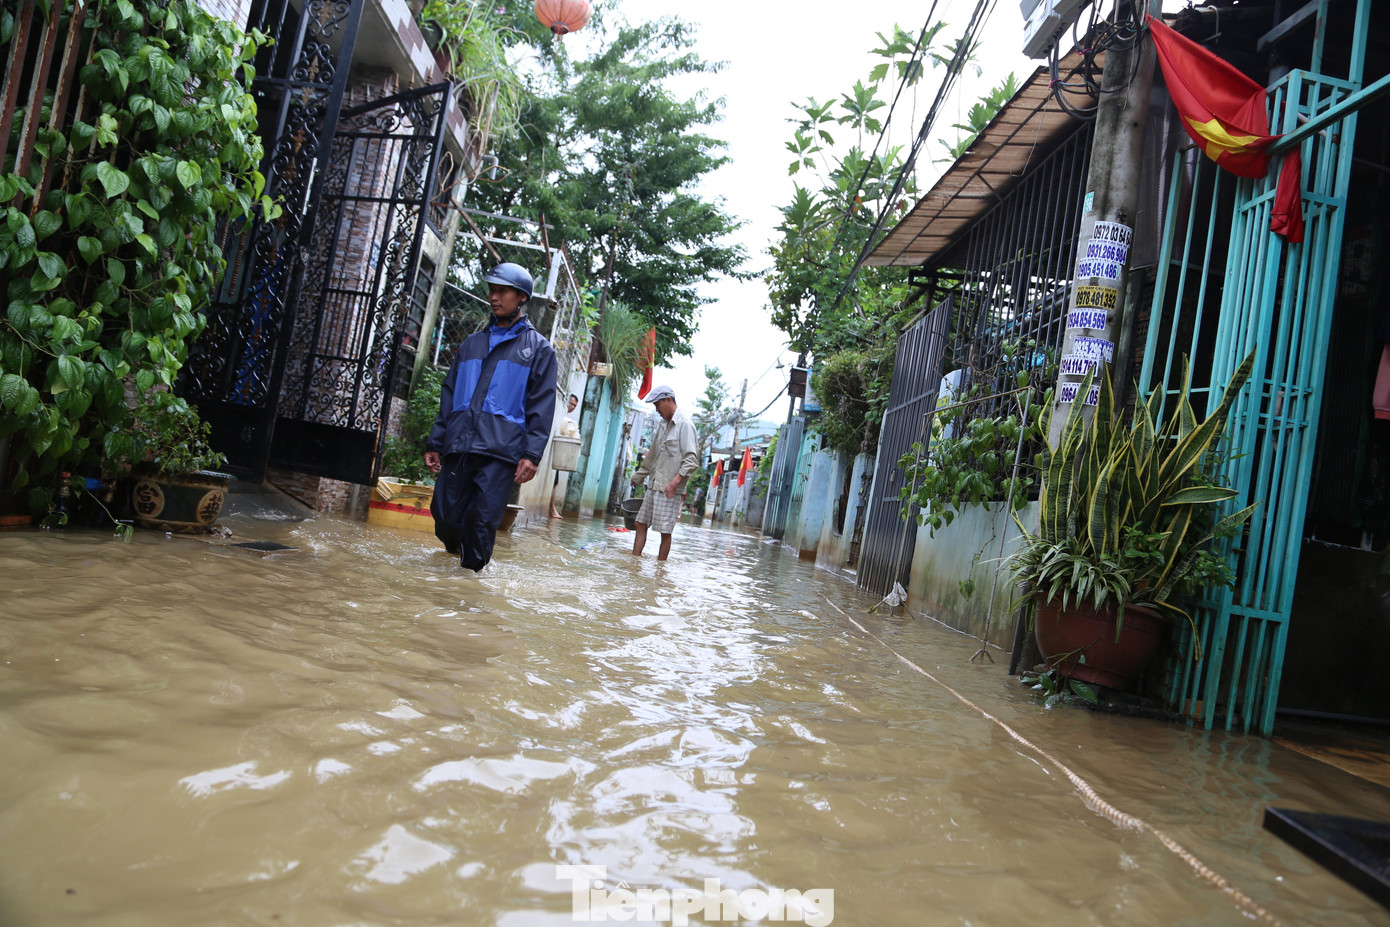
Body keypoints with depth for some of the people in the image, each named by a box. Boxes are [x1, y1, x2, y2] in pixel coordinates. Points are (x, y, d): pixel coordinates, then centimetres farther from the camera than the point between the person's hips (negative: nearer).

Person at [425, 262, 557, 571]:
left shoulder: (538, 347, 9)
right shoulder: (472, 343, 22)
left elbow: (542, 405, 0)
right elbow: (449, 395, 23)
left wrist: (532, 454, -11)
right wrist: (435, 442, 15)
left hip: (500, 451, -4)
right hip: (457, 447, 4)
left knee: (482, 521, -8)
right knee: (444, 515, 0)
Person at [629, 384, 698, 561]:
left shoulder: (684, 425, -9)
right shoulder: (661, 425, 17)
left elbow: (691, 459, -17)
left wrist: (675, 481, -26)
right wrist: (637, 478, 27)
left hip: (670, 489, -8)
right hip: (653, 486, 8)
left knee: (665, 531, -3)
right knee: (641, 523, 7)